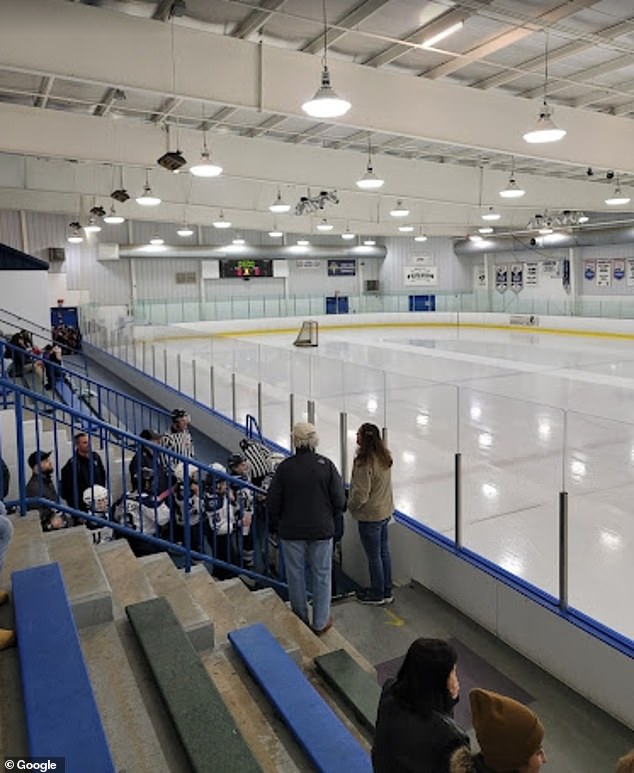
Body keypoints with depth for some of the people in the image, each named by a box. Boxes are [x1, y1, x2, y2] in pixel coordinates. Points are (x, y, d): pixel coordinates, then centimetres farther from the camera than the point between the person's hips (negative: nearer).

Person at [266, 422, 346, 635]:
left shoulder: (284, 467, -12)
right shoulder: (326, 465, -10)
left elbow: (272, 503, -7)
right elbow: (339, 501, -7)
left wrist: (280, 522, 11)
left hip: (292, 531, 0)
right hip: (322, 530, 0)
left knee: (296, 576, 15)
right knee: (321, 575, 14)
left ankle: (300, 621, 30)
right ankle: (321, 623, 23)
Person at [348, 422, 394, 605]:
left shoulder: (364, 463, -27)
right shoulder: (384, 457, 0)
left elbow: (360, 494, -25)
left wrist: (351, 506, -5)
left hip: (370, 516, -8)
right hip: (385, 511, 9)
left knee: (374, 556, 8)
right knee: (384, 552, 19)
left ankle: (377, 595, 24)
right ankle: (387, 591, 33)